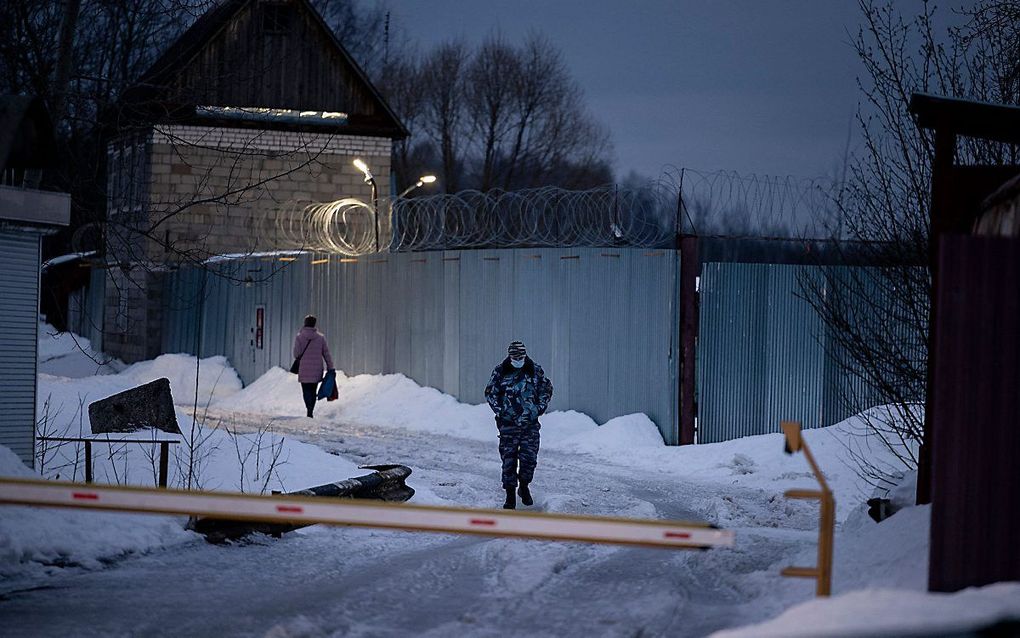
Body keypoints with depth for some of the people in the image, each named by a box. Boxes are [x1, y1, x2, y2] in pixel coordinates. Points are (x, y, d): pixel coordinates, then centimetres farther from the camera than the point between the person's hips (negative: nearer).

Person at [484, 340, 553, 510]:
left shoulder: (536, 370, 3)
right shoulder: (500, 372, 0)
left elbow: (547, 389, 14)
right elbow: (490, 393, 7)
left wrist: (540, 409, 4)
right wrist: (500, 411, -3)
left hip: (530, 423, 1)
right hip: (508, 423, -1)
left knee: (529, 458, -3)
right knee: (509, 460, -2)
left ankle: (524, 487, 22)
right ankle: (510, 496, 7)